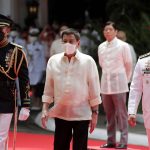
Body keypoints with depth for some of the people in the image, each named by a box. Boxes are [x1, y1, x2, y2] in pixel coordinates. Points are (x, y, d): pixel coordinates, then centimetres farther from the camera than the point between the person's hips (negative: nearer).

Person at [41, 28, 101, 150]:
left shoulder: (88, 61, -3)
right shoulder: (53, 61, 3)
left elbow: (94, 89, -1)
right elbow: (49, 88, 8)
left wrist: (95, 113, -3)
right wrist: (45, 110, 1)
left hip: (81, 114, -2)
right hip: (61, 113, 2)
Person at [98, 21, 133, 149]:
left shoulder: (123, 46, -6)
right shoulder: (101, 47, 8)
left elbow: (129, 65, 1)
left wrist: (125, 80, 7)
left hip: (118, 84, -5)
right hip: (105, 84, 5)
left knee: (121, 114, -4)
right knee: (109, 114, 9)